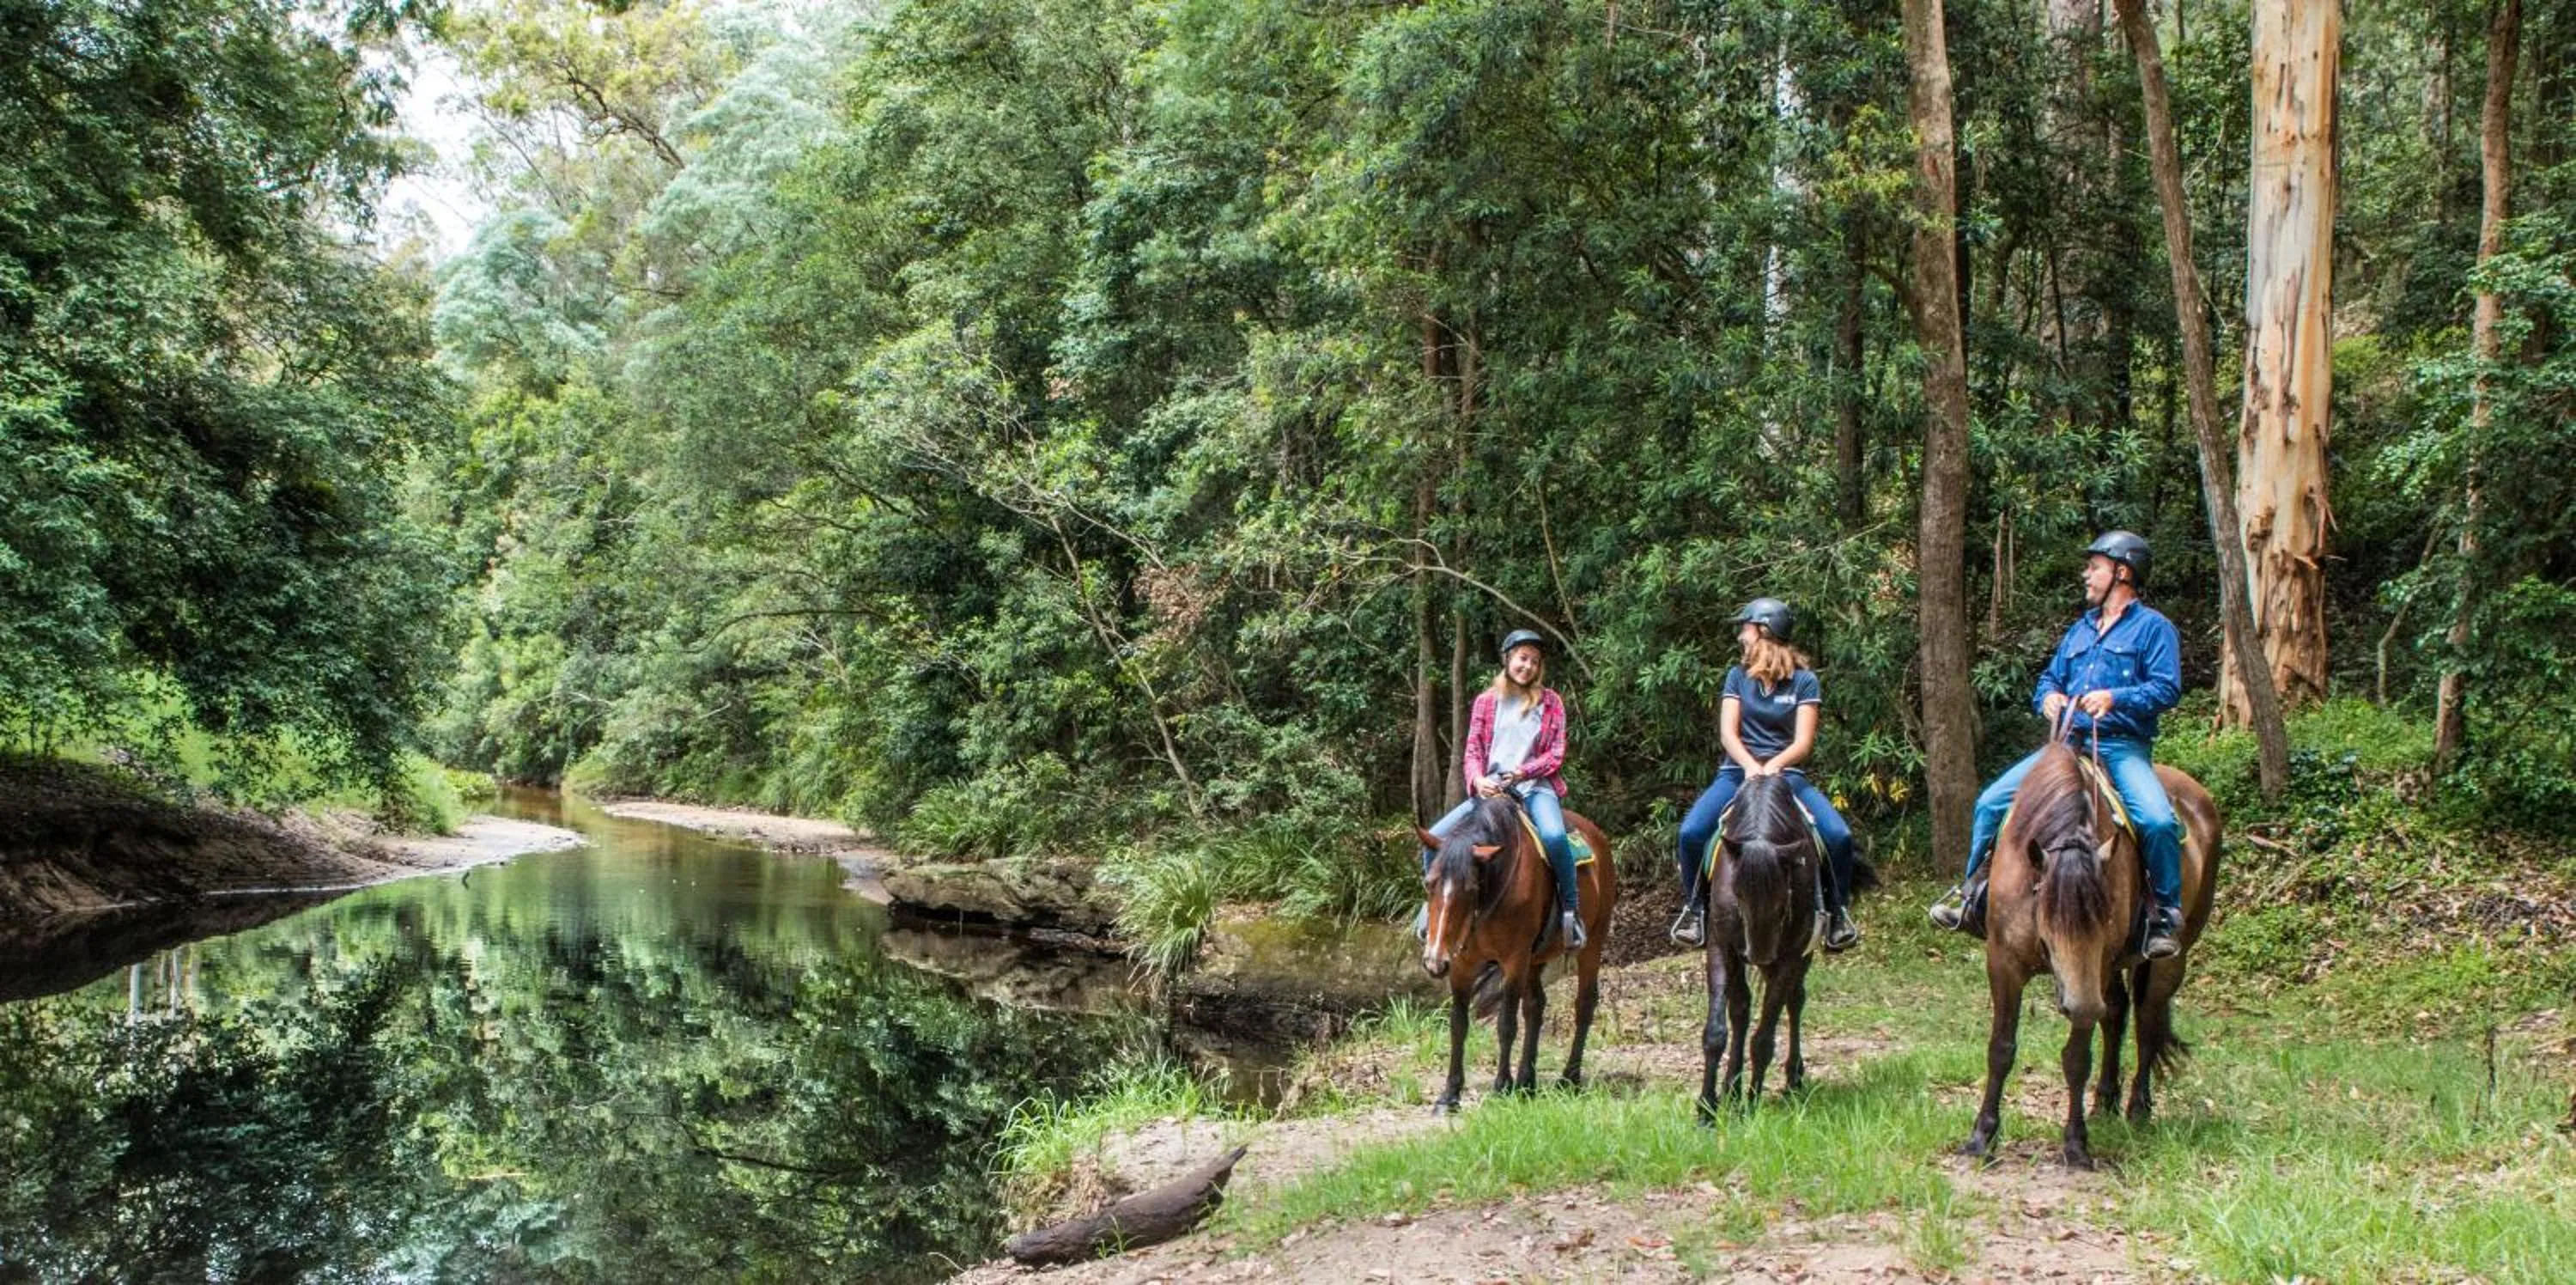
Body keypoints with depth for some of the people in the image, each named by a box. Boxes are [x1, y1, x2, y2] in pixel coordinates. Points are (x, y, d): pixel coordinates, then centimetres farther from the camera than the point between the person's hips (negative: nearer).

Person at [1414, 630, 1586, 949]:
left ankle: (1570, 911, -21)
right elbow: (1472, 751, 6)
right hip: (1490, 789, 3)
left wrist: (1522, 771, -15)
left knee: (1554, 837, -37)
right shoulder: (1487, 701, 11)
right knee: (1434, 837, -13)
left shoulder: (1550, 702, 6)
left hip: (1536, 787, -3)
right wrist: (1478, 780, -15)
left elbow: (1556, 755, 1)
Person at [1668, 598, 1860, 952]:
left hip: (1787, 774, -1)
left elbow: (1803, 742, -7)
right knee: (1692, 831, -25)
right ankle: (1695, 907, -5)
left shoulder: (1804, 681, 2)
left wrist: (1773, 765, -27)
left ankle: (1837, 911, -1)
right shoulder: (1738, 677, 9)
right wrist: (1751, 766, -22)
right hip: (1739, 771, 2)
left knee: (1839, 834, -24)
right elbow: (1728, 732, -2)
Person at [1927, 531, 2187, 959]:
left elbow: (2167, 689, -9)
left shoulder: (2153, 627, 2)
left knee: (2158, 820, -30)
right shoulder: (2080, 630, 23)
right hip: (2067, 742, 6)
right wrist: (2049, 697, 0)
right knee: (1991, 802, -6)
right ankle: (1971, 894, 6)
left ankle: (2167, 915, -12)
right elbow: (2047, 680, 25)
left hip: (2122, 747, -6)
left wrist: (2114, 698, -23)